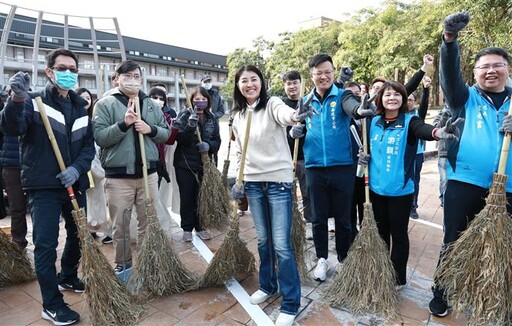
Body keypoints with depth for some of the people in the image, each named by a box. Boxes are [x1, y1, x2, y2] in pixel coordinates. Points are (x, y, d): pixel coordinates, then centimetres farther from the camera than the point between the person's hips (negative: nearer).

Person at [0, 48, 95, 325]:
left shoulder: (81, 107, 11)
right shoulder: (34, 101, -3)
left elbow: (89, 145, 7)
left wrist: (77, 168, -10)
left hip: (74, 183, 5)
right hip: (43, 186, -5)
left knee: (80, 234, 17)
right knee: (46, 243, -2)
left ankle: (68, 278, 41)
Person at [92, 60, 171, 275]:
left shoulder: (151, 105, 9)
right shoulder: (105, 104, -3)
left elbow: (166, 134, 9)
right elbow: (100, 137, -12)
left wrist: (151, 129, -10)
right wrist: (124, 124, -23)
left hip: (148, 174, 4)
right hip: (117, 176, -3)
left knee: (149, 222, 12)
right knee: (120, 225, 9)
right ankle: (123, 263, 28)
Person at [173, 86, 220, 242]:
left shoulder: (212, 118, 5)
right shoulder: (184, 115, -5)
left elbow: (217, 141, 5)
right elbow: (179, 138, -15)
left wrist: (209, 145, -16)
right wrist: (190, 125, -29)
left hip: (204, 164, 3)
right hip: (185, 164, -3)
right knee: (186, 198, 4)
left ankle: (200, 227, 26)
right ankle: (187, 228, 21)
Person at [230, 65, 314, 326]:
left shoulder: (272, 104, -8)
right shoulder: (237, 115, 9)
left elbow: (284, 114, -33)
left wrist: (295, 115, -56)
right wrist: (239, 181, 12)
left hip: (278, 180, -5)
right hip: (253, 182, 6)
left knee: (281, 243, -4)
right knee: (263, 239, 17)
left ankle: (290, 303, 12)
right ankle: (268, 285, 37)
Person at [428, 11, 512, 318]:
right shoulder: (466, 98, 5)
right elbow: (450, 73, -13)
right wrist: (450, 40, -29)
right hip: (465, 183, -2)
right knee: (453, 243, 6)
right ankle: (440, 295, 21)